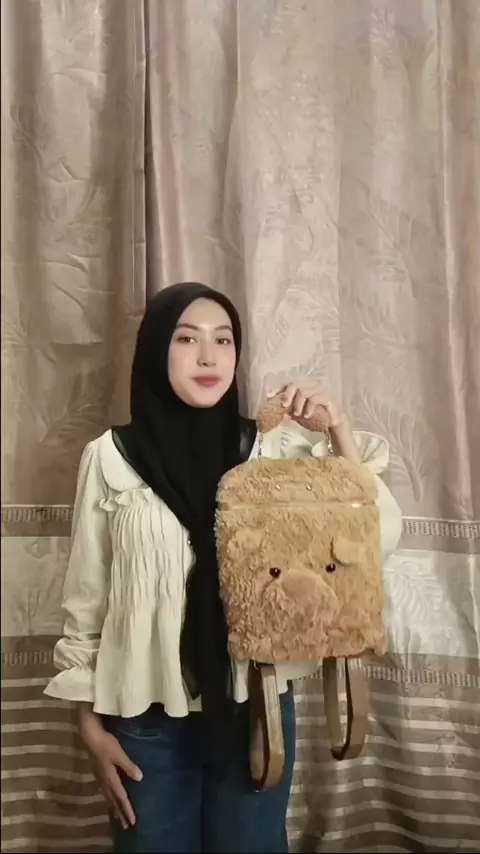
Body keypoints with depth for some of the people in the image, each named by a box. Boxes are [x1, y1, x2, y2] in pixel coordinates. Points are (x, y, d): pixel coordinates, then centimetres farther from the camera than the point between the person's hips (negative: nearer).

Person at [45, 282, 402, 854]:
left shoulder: (276, 449, -3)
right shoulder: (112, 456, -7)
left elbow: (377, 536, -7)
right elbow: (86, 596, 0)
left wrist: (340, 432, -16)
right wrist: (91, 725, 1)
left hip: (257, 705, 1)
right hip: (148, 717, -1)